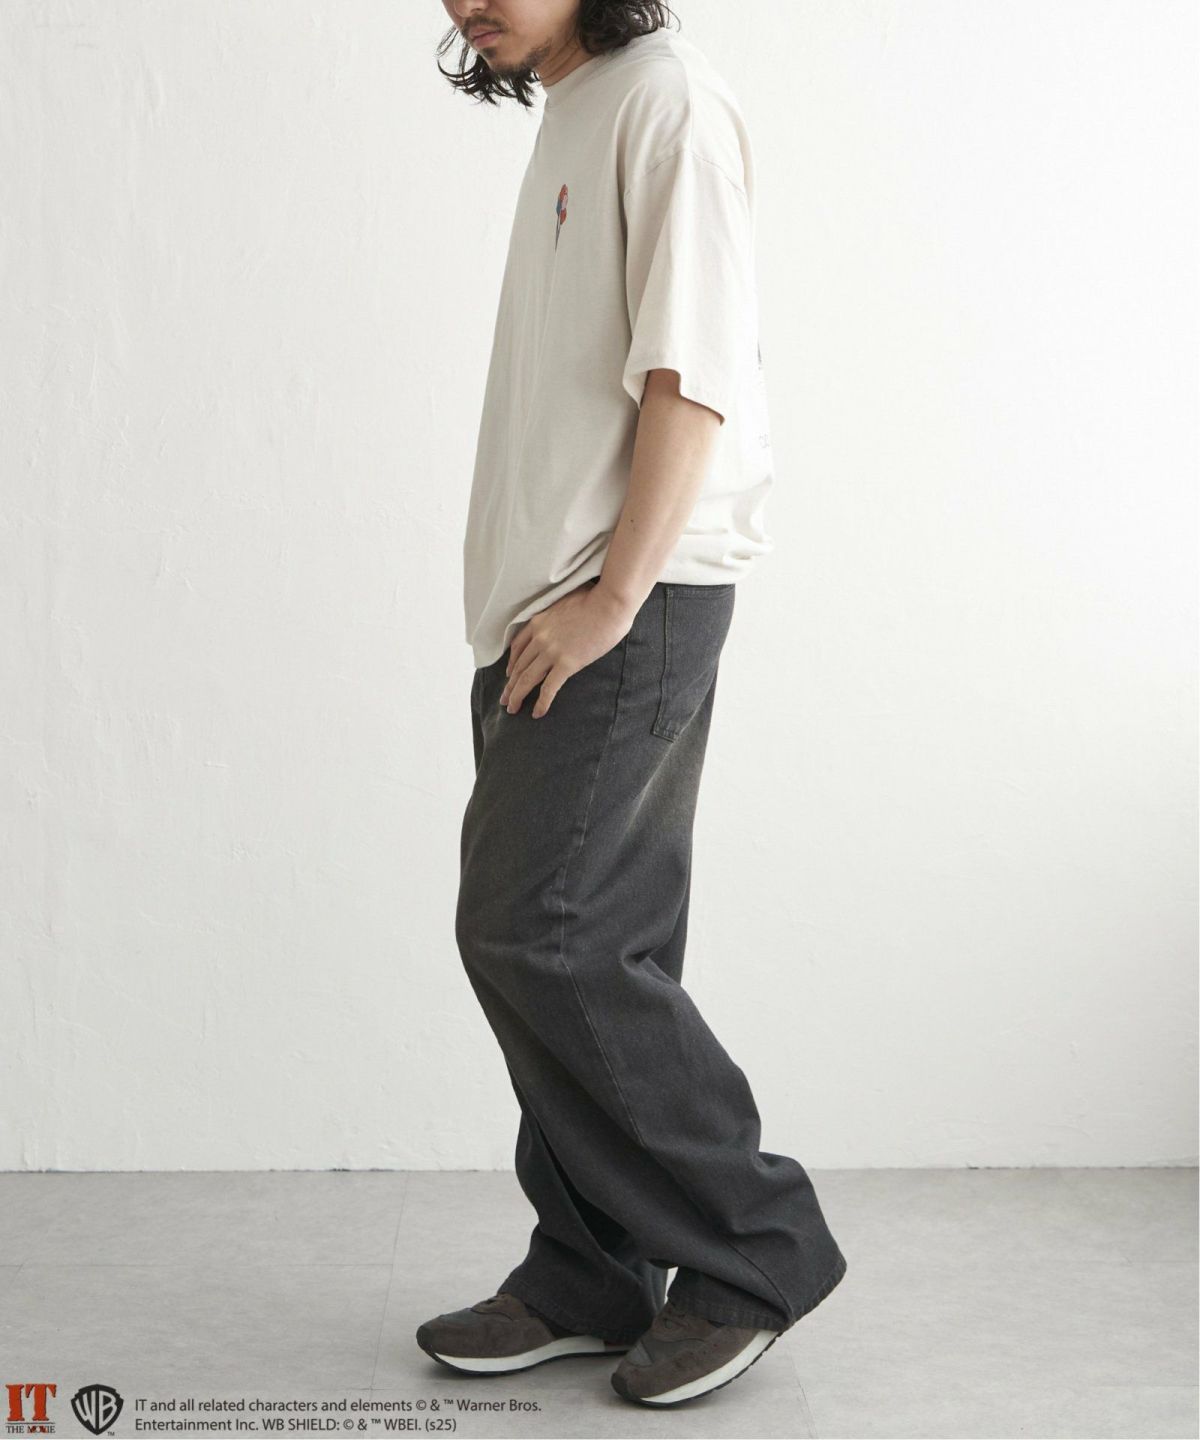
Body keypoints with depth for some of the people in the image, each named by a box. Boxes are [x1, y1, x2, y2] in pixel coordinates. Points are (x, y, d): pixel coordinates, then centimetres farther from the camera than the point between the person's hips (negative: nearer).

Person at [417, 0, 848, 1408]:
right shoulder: (569, 119, 22)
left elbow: (694, 369, -15)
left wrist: (613, 594, -18)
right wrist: (535, 609, 13)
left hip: (633, 608, -9)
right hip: (548, 612, 9)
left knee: (536, 933, -11)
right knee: (580, 944, 8)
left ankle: (754, 1252, 2)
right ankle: (590, 1278, 16)